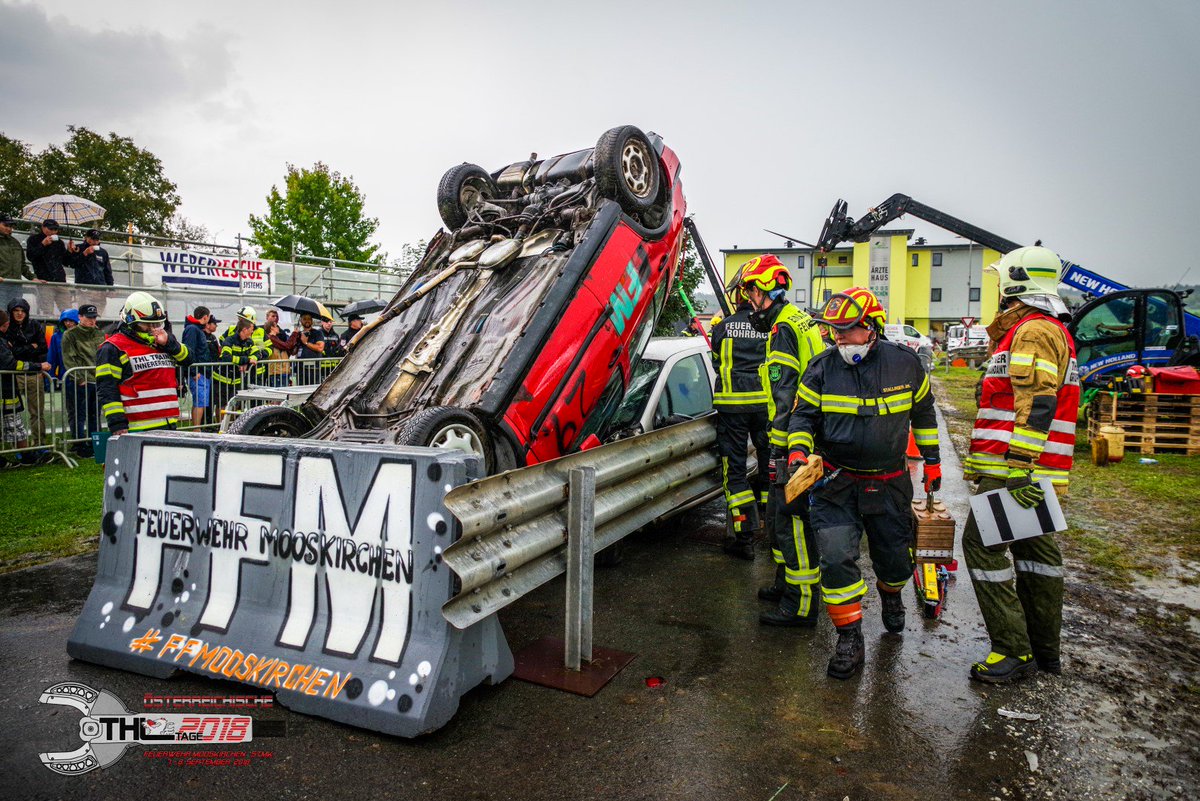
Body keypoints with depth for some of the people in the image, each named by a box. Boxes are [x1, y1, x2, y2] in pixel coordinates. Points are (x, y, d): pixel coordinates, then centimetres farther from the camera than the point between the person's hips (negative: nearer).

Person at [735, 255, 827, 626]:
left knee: (792, 518, -5)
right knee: (780, 512, 20)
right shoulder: (802, 321, 17)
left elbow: (785, 396, -20)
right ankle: (786, 582, 33)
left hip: (794, 442, -11)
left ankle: (801, 604, 2)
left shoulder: (783, 329, -15)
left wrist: (779, 449, -21)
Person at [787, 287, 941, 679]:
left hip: (889, 484, 1)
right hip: (836, 482, -1)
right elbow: (803, 414, 0)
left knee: (895, 558, 13)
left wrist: (932, 459, 16)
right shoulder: (823, 368, -5)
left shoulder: (905, 363, -3)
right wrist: (798, 451, -18)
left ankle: (891, 595, 49)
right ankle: (849, 638, 3)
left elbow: (923, 411, 12)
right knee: (836, 558, -12)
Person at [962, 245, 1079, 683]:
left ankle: (1014, 651, -2)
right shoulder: (1049, 329, 22)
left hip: (1016, 468, -11)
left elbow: (1036, 404, -23)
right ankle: (1044, 650, 24)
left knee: (982, 544, -8)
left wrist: (1017, 467, -27)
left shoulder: (1033, 330, -13)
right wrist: (981, 458, 29)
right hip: (1036, 472, 11)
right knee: (1035, 548, 14)